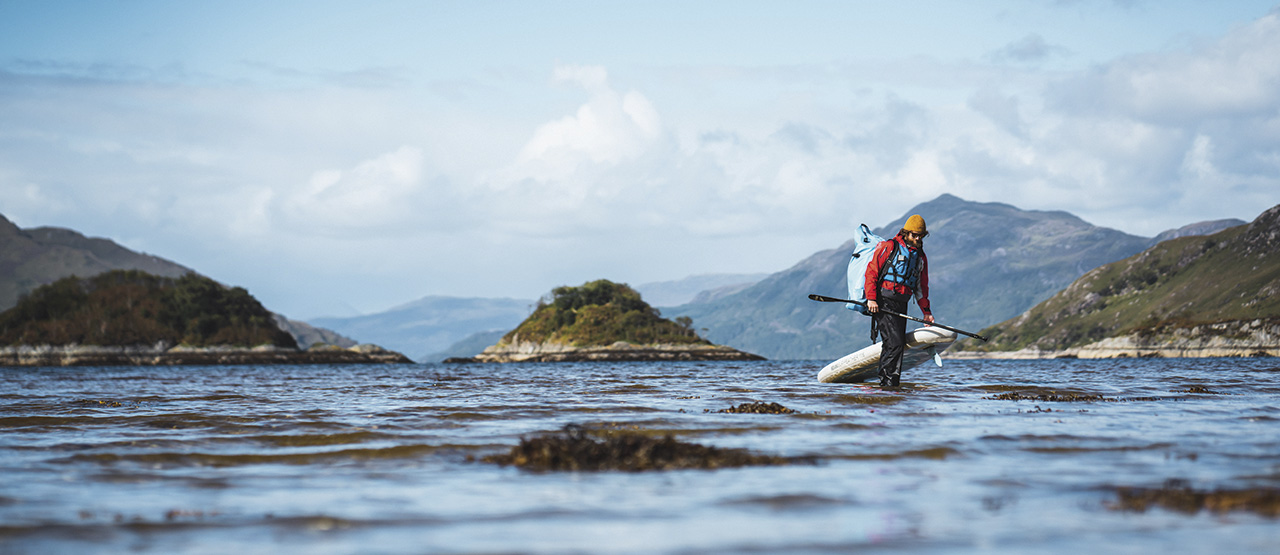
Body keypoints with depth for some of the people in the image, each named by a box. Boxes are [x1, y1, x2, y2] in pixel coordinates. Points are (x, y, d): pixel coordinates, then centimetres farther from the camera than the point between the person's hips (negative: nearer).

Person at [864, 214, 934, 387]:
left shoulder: (920, 257, 19)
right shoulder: (889, 247, -1)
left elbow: (921, 286, 26)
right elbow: (871, 271, -6)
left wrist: (926, 311, 19)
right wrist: (871, 298, -15)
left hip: (901, 304, 7)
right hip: (883, 302, -7)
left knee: (899, 344, 5)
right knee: (894, 342, -16)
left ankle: (892, 383, 10)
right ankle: (887, 382, -13)